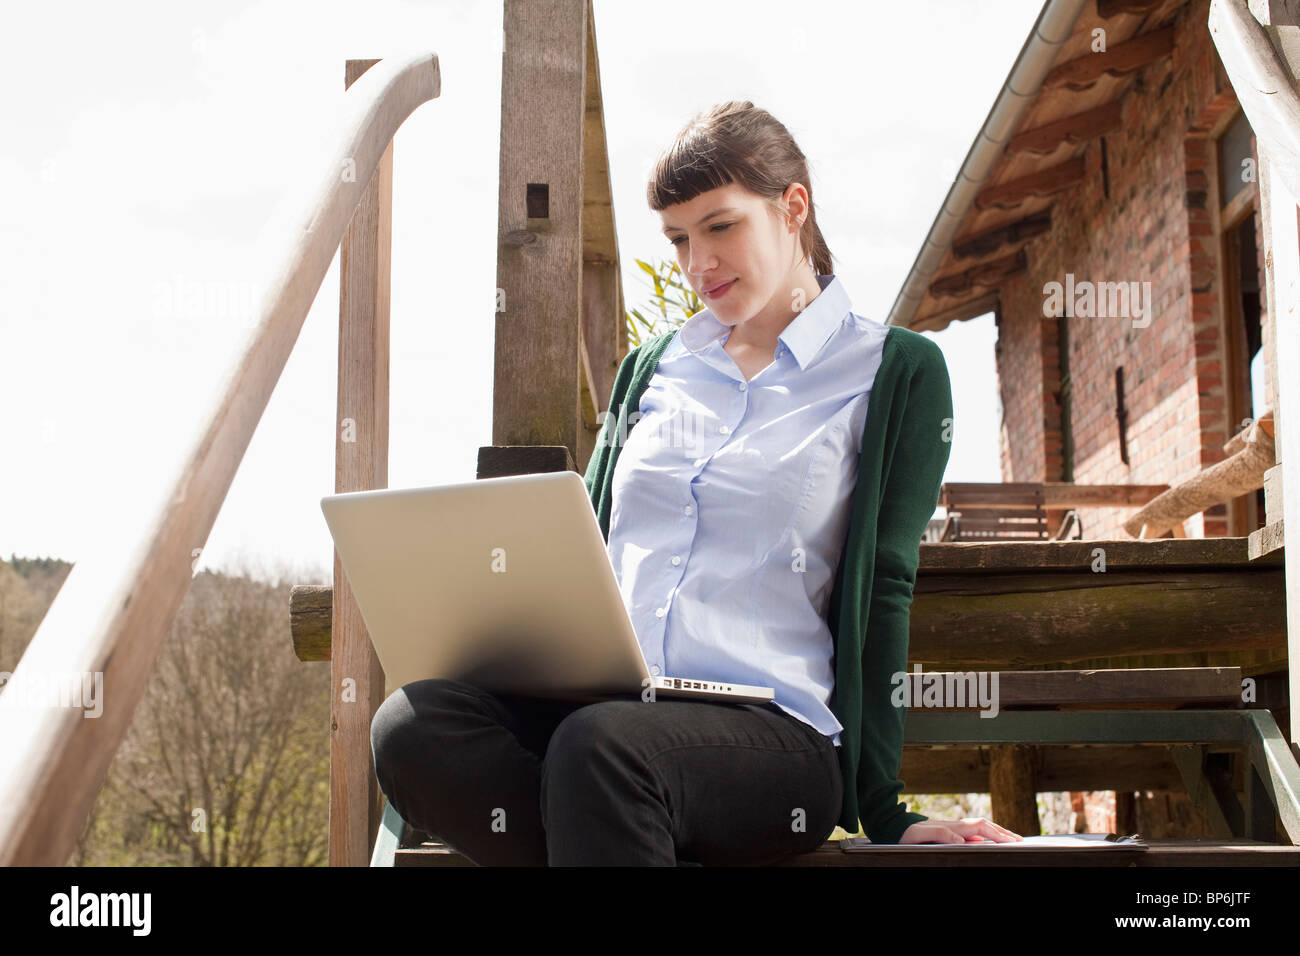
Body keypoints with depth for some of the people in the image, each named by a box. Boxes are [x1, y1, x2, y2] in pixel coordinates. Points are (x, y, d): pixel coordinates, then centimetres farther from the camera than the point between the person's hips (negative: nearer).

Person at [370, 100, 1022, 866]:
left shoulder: (894, 372, 8)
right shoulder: (652, 367, 23)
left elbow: (880, 594, 2)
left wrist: (886, 813, -4)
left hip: (775, 725, -5)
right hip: (606, 704, 5)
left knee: (600, 743, -38)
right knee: (413, 723, -27)